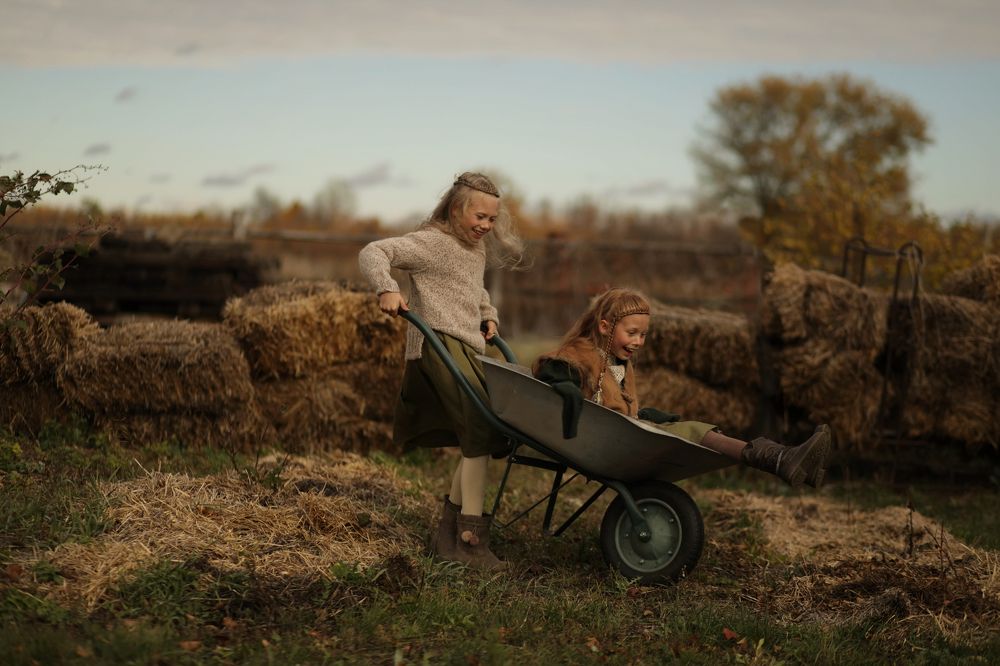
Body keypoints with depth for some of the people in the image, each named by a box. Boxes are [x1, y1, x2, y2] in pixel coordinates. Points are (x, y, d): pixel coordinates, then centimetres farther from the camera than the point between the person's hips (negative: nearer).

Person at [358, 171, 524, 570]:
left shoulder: (478, 249, 21)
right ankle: (472, 540, -20)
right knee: (480, 431, -20)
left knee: (480, 440, 8)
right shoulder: (431, 242, -5)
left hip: (469, 349, 10)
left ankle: (447, 535, 18)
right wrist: (387, 289, -30)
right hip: (440, 343, -10)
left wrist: (488, 313, 22)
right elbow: (373, 253, -12)